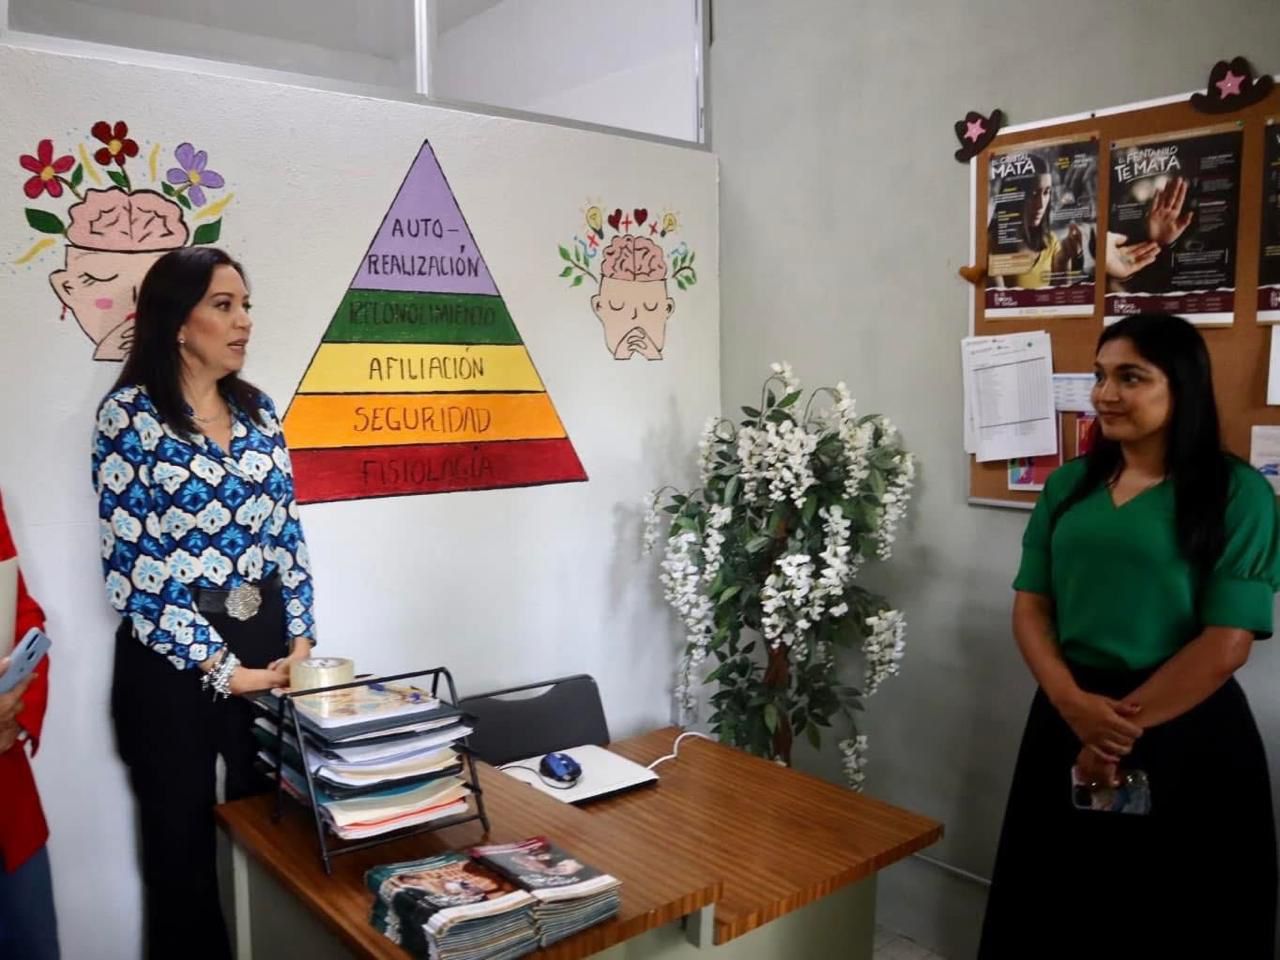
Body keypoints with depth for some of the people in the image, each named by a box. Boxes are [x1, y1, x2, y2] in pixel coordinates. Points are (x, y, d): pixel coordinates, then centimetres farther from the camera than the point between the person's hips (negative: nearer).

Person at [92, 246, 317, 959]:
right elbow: (131, 561, -12)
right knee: (183, 850, 11)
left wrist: (300, 638, -1)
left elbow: (287, 531, 8)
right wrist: (217, 666, -13)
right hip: (171, 661, -4)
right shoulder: (130, 413, -8)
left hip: (267, 643, 5)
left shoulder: (258, 410, 7)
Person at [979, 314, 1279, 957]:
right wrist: (1072, 701, -13)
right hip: (1067, 724, 4)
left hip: (1187, 735, -4)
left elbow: (1227, 643, -14)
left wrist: (1124, 727, -13)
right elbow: (1030, 605, 3)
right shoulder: (1070, 484, 6)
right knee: (1055, 909, 17)